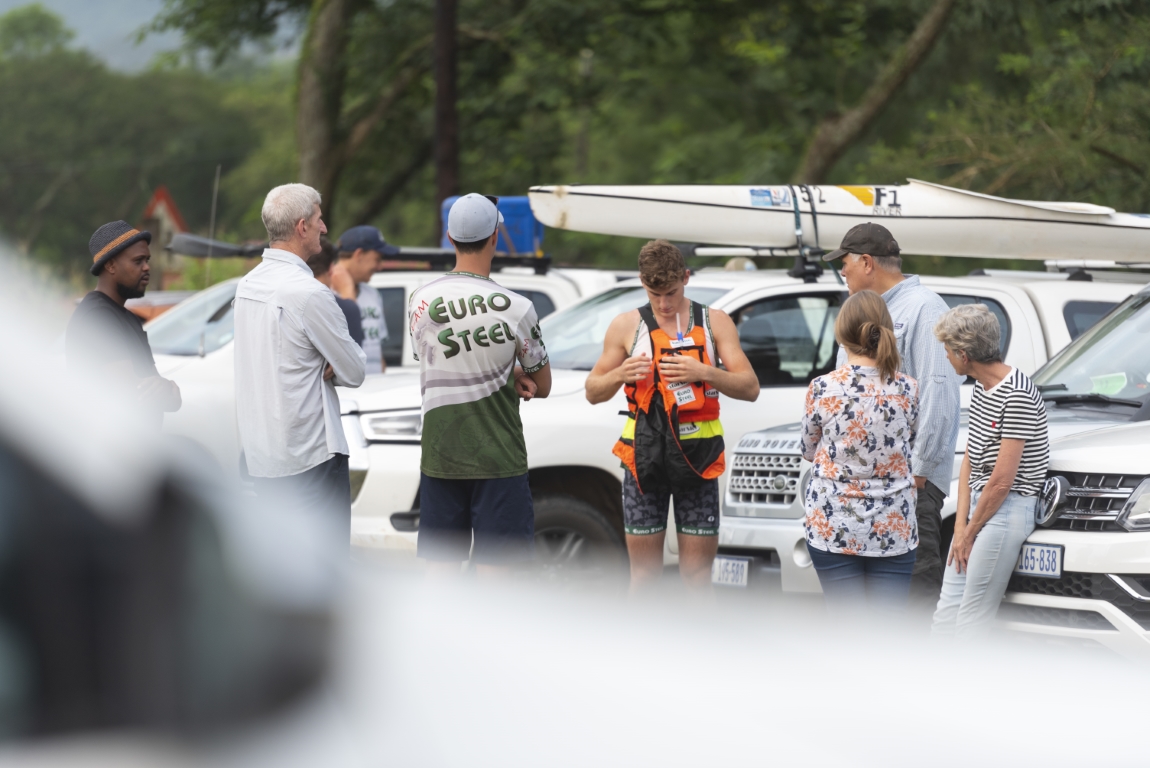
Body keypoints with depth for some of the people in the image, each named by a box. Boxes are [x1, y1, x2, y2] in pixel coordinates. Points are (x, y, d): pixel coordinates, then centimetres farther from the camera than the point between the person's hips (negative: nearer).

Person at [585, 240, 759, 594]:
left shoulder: (714, 323, 5)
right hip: (645, 455, 0)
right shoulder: (627, 326, 6)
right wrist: (620, 374, -13)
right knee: (644, 571, 2)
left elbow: (750, 388, 0)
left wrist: (704, 372, -17)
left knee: (697, 572, 1)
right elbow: (593, 392, 9)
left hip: (697, 456, 0)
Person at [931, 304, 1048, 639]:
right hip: (979, 504, 10)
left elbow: (1002, 480, -18)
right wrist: (960, 526, 3)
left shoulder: (1016, 395, -18)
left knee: (970, 624, -8)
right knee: (945, 616, 7)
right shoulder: (981, 387, 12)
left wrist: (969, 532, -8)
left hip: (1007, 510, -10)